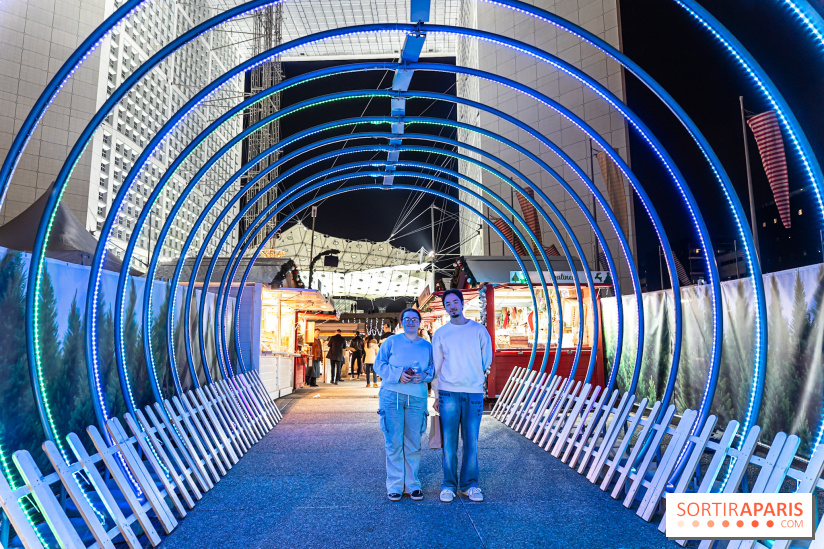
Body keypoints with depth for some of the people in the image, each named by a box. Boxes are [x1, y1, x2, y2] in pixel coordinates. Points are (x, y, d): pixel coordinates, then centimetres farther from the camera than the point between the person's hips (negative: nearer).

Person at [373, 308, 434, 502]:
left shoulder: (427, 346, 15)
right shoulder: (391, 341, 8)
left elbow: (434, 368, 14)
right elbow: (379, 364, 3)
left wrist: (424, 375, -8)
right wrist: (397, 375, -12)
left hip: (417, 397, 2)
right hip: (392, 396, -2)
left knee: (413, 443, 4)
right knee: (394, 442, -2)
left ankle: (412, 484, 16)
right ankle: (394, 485, 9)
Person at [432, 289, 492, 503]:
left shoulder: (479, 329, 5)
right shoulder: (440, 333, 6)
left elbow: (487, 358, 15)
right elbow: (436, 365, 8)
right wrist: (436, 395, 6)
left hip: (474, 392, 0)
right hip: (448, 392, 0)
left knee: (471, 441, 4)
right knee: (449, 442, 2)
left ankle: (470, 485, 16)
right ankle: (449, 485, 13)